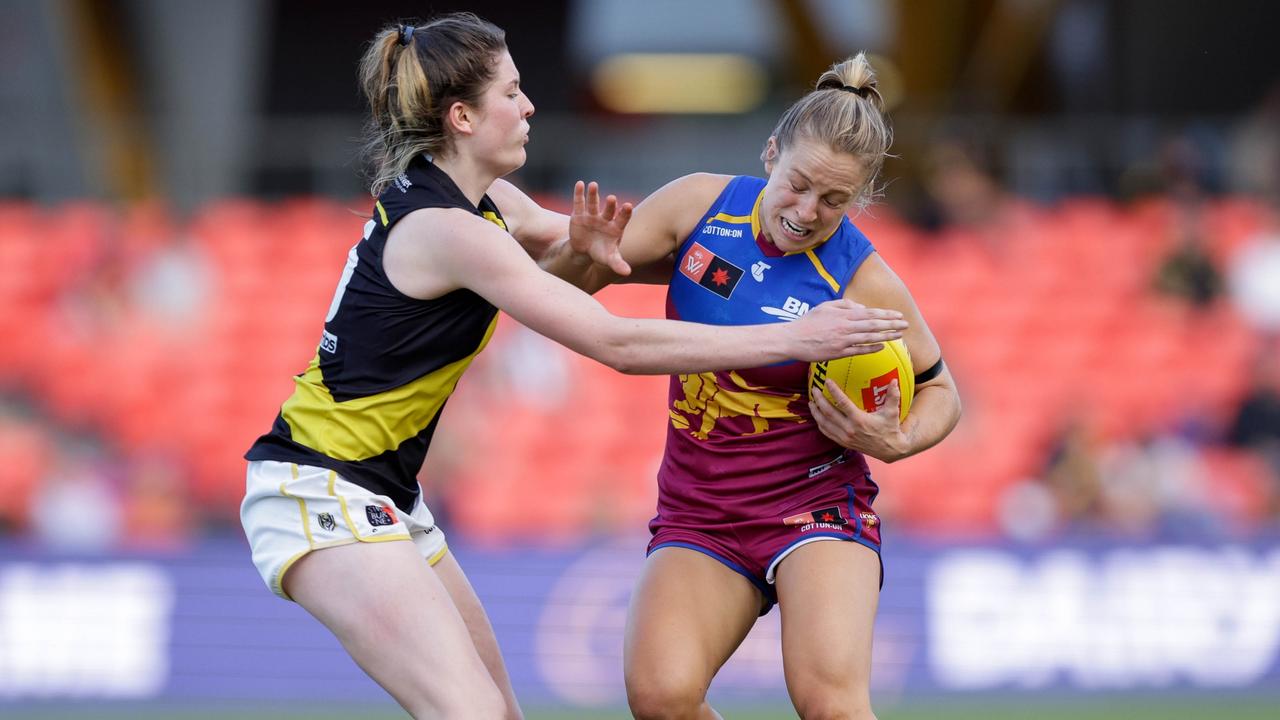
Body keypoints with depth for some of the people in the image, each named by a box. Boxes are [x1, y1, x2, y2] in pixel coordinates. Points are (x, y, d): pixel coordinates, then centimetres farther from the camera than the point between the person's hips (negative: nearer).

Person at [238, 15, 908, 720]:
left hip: (382, 495, 10)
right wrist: (793, 338, -20)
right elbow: (618, 344, -23)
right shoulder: (444, 228, -21)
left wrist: (585, 241, 0)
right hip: (323, 495, -10)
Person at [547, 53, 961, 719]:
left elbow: (939, 392, 5)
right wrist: (586, 255, -20)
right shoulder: (701, 204, -5)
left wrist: (894, 442, -16)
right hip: (696, 515, 3)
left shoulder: (866, 282, -11)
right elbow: (562, 289, 4)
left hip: (816, 508, -2)